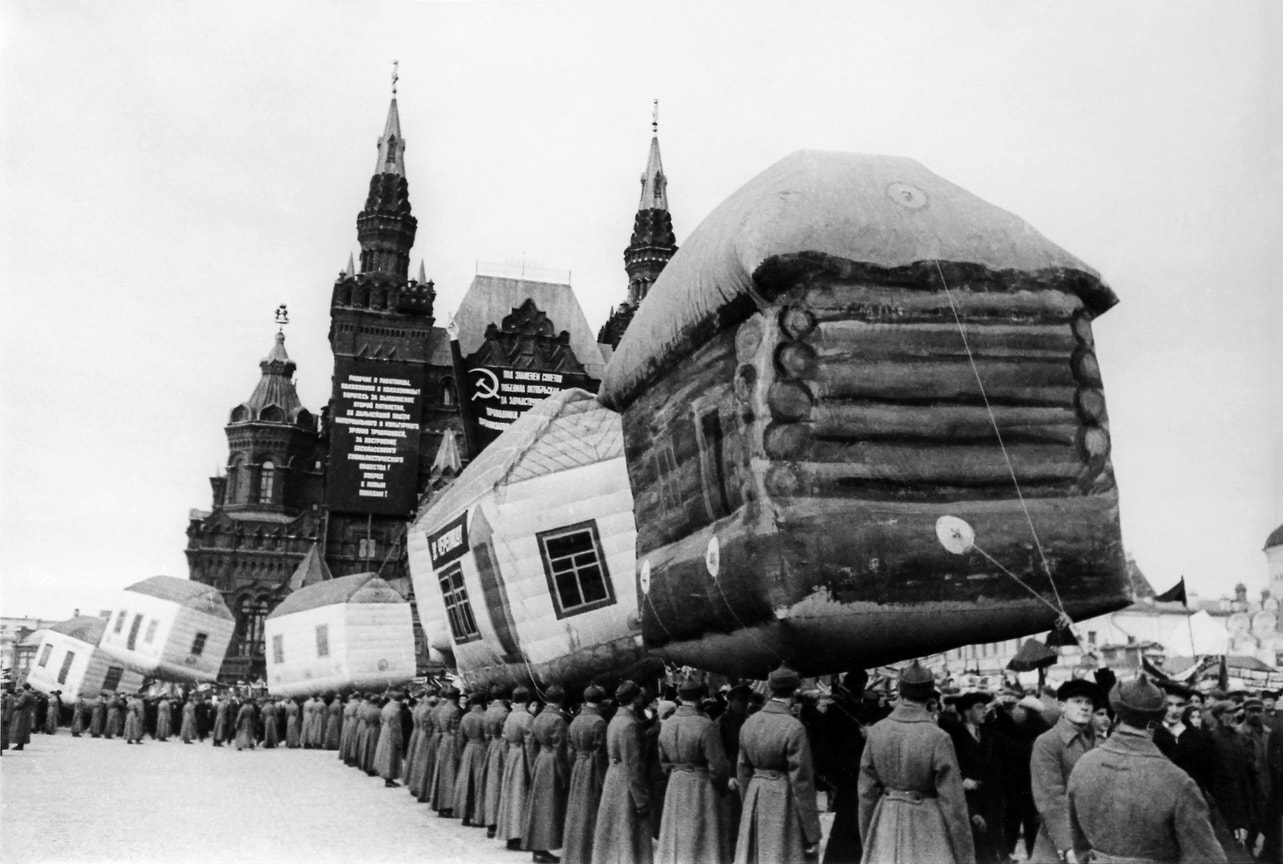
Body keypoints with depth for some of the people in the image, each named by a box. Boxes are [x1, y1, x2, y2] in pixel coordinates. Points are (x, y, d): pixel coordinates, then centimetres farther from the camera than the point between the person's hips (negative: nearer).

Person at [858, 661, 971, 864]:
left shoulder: (876, 732, -3)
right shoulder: (938, 738, -15)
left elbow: (867, 792, 4)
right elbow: (953, 802, -11)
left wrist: (868, 840, 16)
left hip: (886, 824, 4)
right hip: (926, 825, -4)